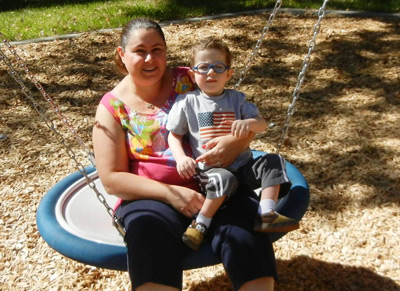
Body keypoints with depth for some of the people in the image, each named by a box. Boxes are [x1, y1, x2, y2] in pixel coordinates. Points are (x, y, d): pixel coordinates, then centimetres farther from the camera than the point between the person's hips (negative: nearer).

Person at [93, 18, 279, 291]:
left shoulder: (189, 80, 7)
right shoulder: (113, 108, 4)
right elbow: (112, 179, -1)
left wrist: (237, 141, -18)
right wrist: (169, 194, -15)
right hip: (154, 197, -1)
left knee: (247, 235, -29)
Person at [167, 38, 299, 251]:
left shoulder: (236, 99, 8)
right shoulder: (187, 102, 1)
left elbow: (262, 124, 2)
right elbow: (174, 135, 5)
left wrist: (247, 123, -23)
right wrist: (181, 158, -15)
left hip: (243, 165, 4)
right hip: (209, 169, -4)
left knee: (273, 162, -15)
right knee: (223, 179, -35)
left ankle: (267, 214, -18)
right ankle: (201, 224, -19)